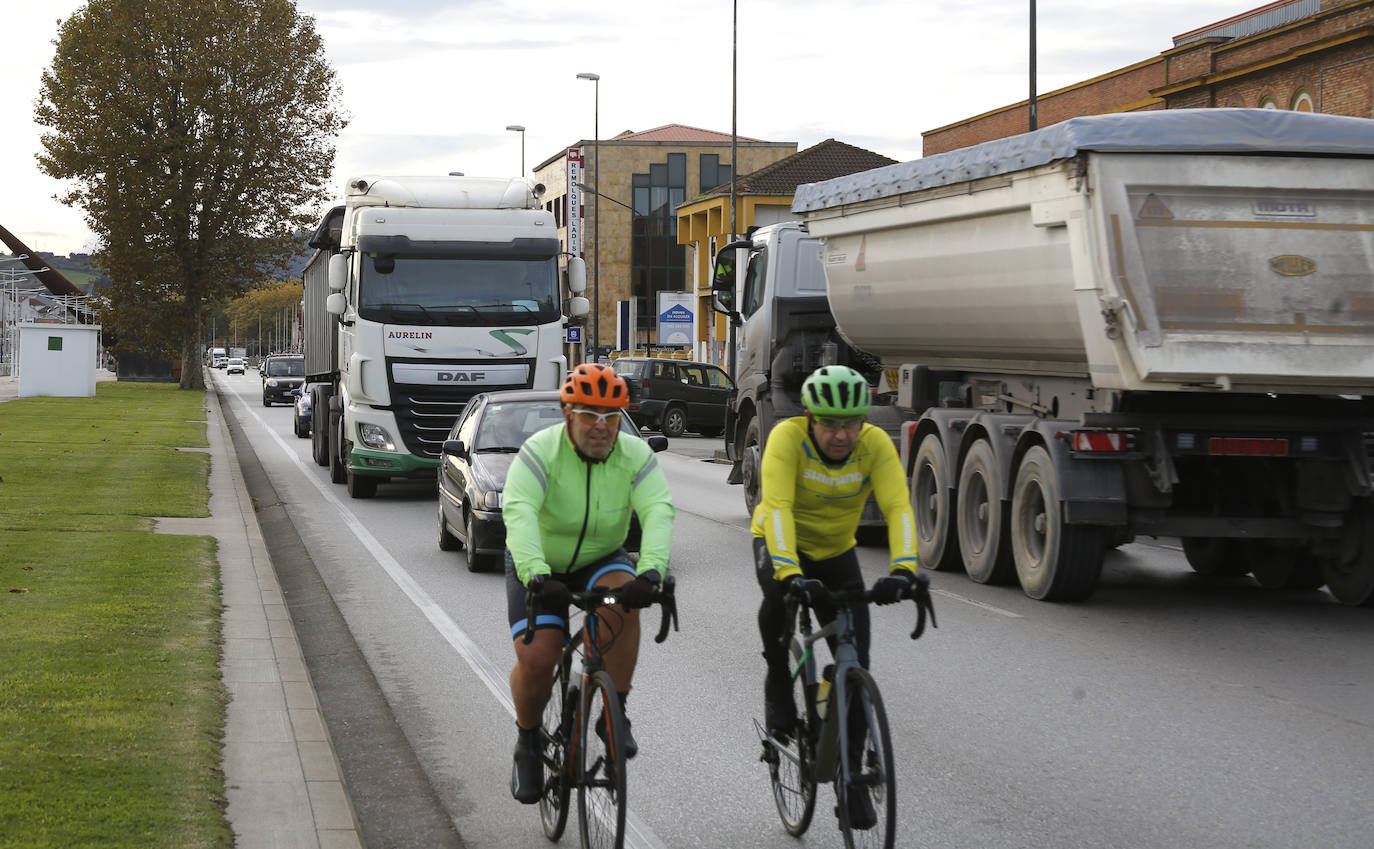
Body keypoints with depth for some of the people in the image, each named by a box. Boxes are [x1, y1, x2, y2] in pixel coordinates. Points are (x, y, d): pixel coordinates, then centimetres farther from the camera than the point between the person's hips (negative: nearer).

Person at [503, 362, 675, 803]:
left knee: (622, 603, -32)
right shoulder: (540, 452, -24)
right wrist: (537, 575, -55)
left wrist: (650, 572, -49)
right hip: (538, 567, -1)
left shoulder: (636, 456, -16)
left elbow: (658, 512, -30)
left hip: (601, 560, 2)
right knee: (536, 658, -19)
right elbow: (519, 512, -38)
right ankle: (527, 742, 10)